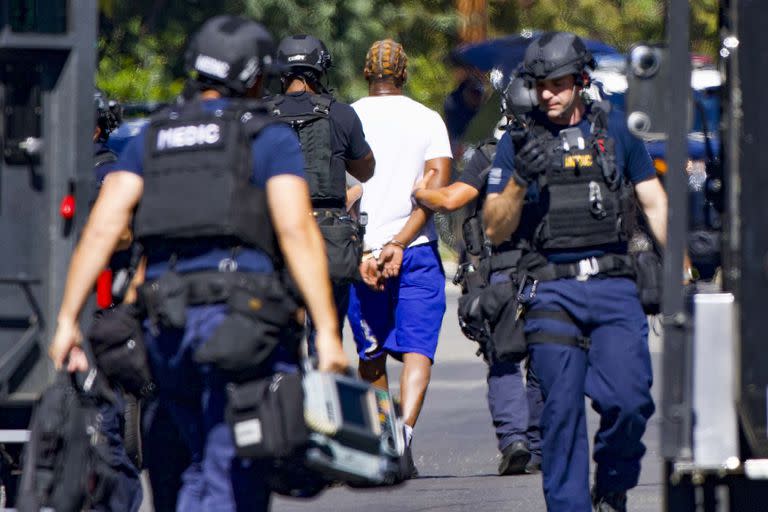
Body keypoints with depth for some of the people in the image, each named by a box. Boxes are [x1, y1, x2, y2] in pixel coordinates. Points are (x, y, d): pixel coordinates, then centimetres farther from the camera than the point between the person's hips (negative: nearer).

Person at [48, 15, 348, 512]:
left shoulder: (152, 139, 17)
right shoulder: (270, 139, 3)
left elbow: (102, 228, 6)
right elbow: (296, 232, -9)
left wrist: (68, 319, 5)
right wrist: (327, 330, -13)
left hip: (166, 320, 5)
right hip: (239, 314, -5)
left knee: (204, 463, 21)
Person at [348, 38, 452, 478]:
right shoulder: (427, 120, 3)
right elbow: (437, 185, -9)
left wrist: (362, 253, -9)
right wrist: (399, 243, -13)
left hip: (358, 251, 1)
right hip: (416, 252, -1)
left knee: (372, 354, 14)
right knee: (416, 349, -4)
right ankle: (404, 428, -27)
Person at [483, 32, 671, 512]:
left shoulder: (615, 129, 10)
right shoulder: (520, 139, 7)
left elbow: (655, 203, 14)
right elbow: (496, 230, 6)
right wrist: (519, 181, -12)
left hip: (615, 287, 0)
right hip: (552, 292, 0)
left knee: (629, 400, -12)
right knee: (562, 409, -7)